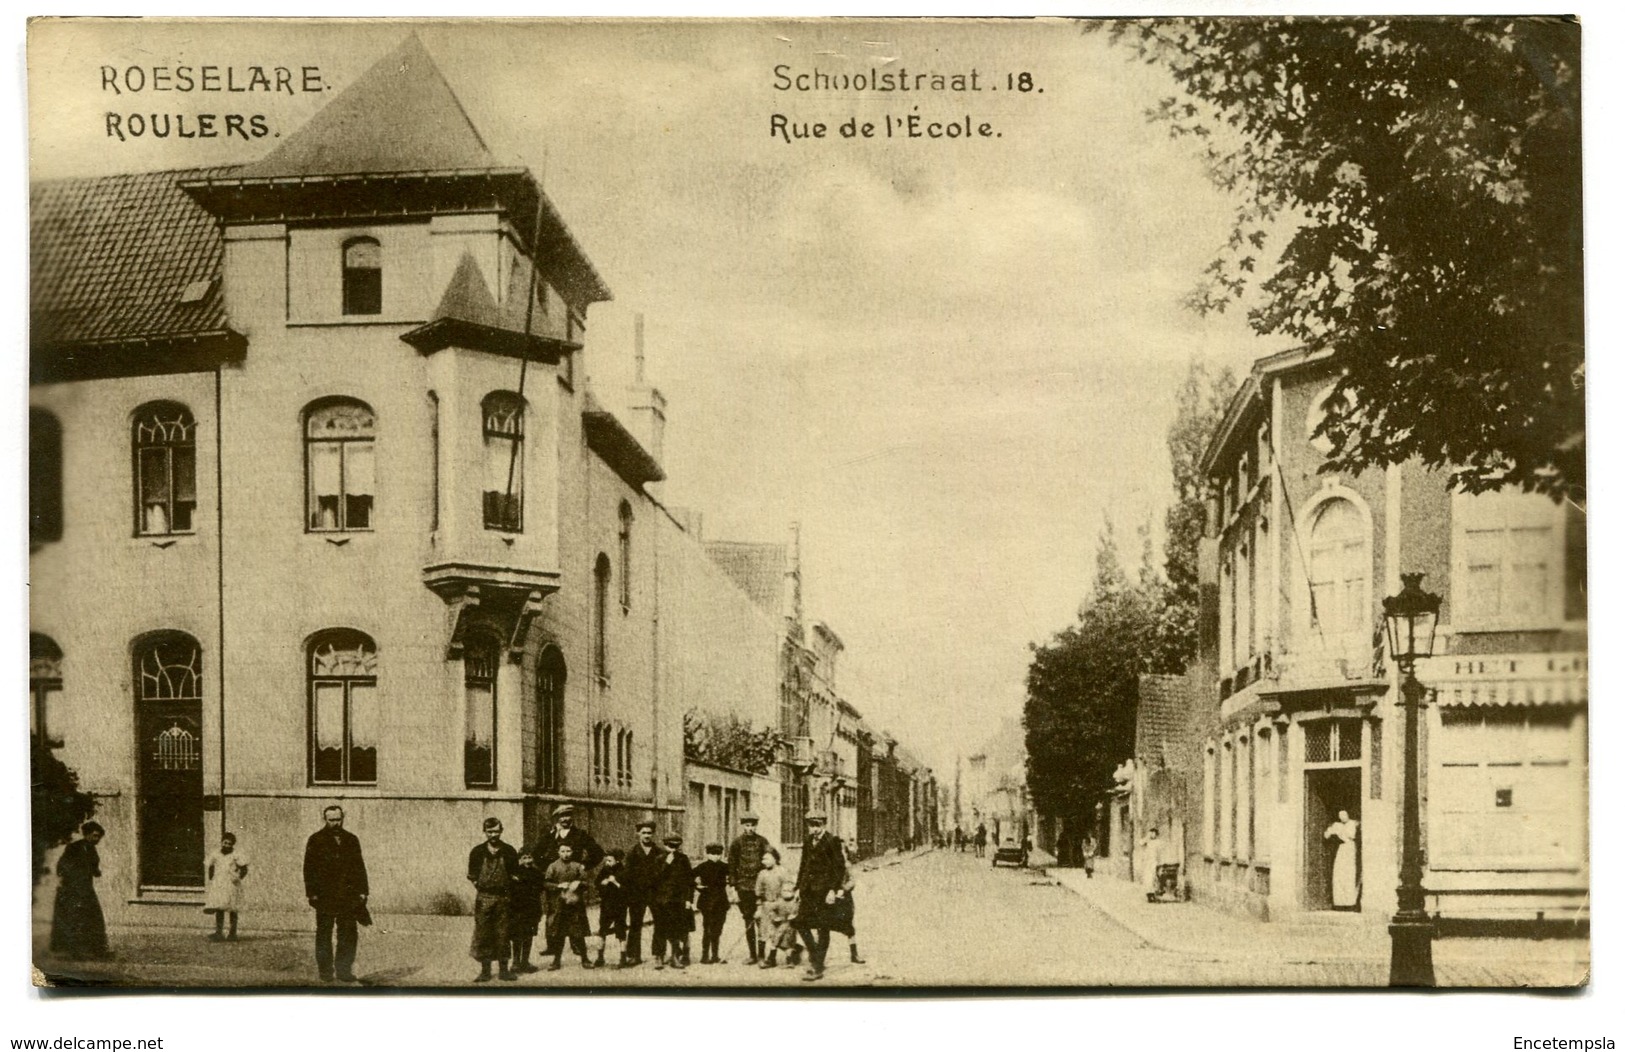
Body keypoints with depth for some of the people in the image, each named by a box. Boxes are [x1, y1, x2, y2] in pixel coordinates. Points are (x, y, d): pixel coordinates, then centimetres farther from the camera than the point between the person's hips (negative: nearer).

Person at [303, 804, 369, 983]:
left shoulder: (352, 840, 13)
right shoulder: (316, 840, 2)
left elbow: (360, 867, 13)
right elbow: (309, 868, -2)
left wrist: (362, 891, 5)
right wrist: (312, 893, -9)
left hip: (348, 895, 3)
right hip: (324, 896, -3)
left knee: (348, 934, 1)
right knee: (324, 934, 4)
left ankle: (344, 971, 7)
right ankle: (325, 972, 10)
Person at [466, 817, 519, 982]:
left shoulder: (509, 851, 5)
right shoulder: (477, 852, 6)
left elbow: (515, 874, 10)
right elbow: (472, 875, 13)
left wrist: (509, 890, 0)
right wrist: (478, 885, 1)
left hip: (503, 898, 0)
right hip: (483, 898, 0)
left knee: (503, 934, 2)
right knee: (482, 934, -2)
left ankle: (503, 970, 9)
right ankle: (485, 971, 4)